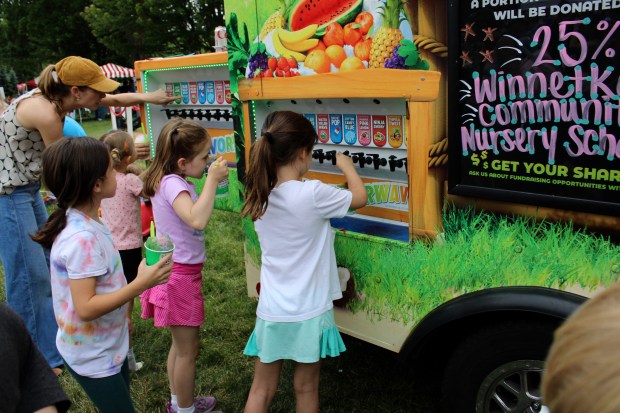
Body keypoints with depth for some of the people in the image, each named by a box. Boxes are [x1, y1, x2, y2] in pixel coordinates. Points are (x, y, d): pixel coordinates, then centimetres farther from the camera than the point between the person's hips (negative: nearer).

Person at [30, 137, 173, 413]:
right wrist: (141, 284, -31)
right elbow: (86, 308, -30)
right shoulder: (82, 238, -30)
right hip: (92, 357, -9)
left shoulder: (87, 223, -2)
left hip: (109, 346, 9)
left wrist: (121, 315, 19)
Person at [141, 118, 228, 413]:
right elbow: (198, 220, -40)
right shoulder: (172, 184, -23)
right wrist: (212, 180, -33)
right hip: (180, 275, -10)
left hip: (182, 272, 10)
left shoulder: (172, 181, 6)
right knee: (189, 348, 6)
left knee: (181, 343, 23)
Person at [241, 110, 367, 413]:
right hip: (308, 312, -4)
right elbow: (360, 197, -1)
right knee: (306, 388, 16)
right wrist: (346, 165, 13)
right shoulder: (312, 194, -19)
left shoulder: (260, 196, -2)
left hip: (271, 312, 4)